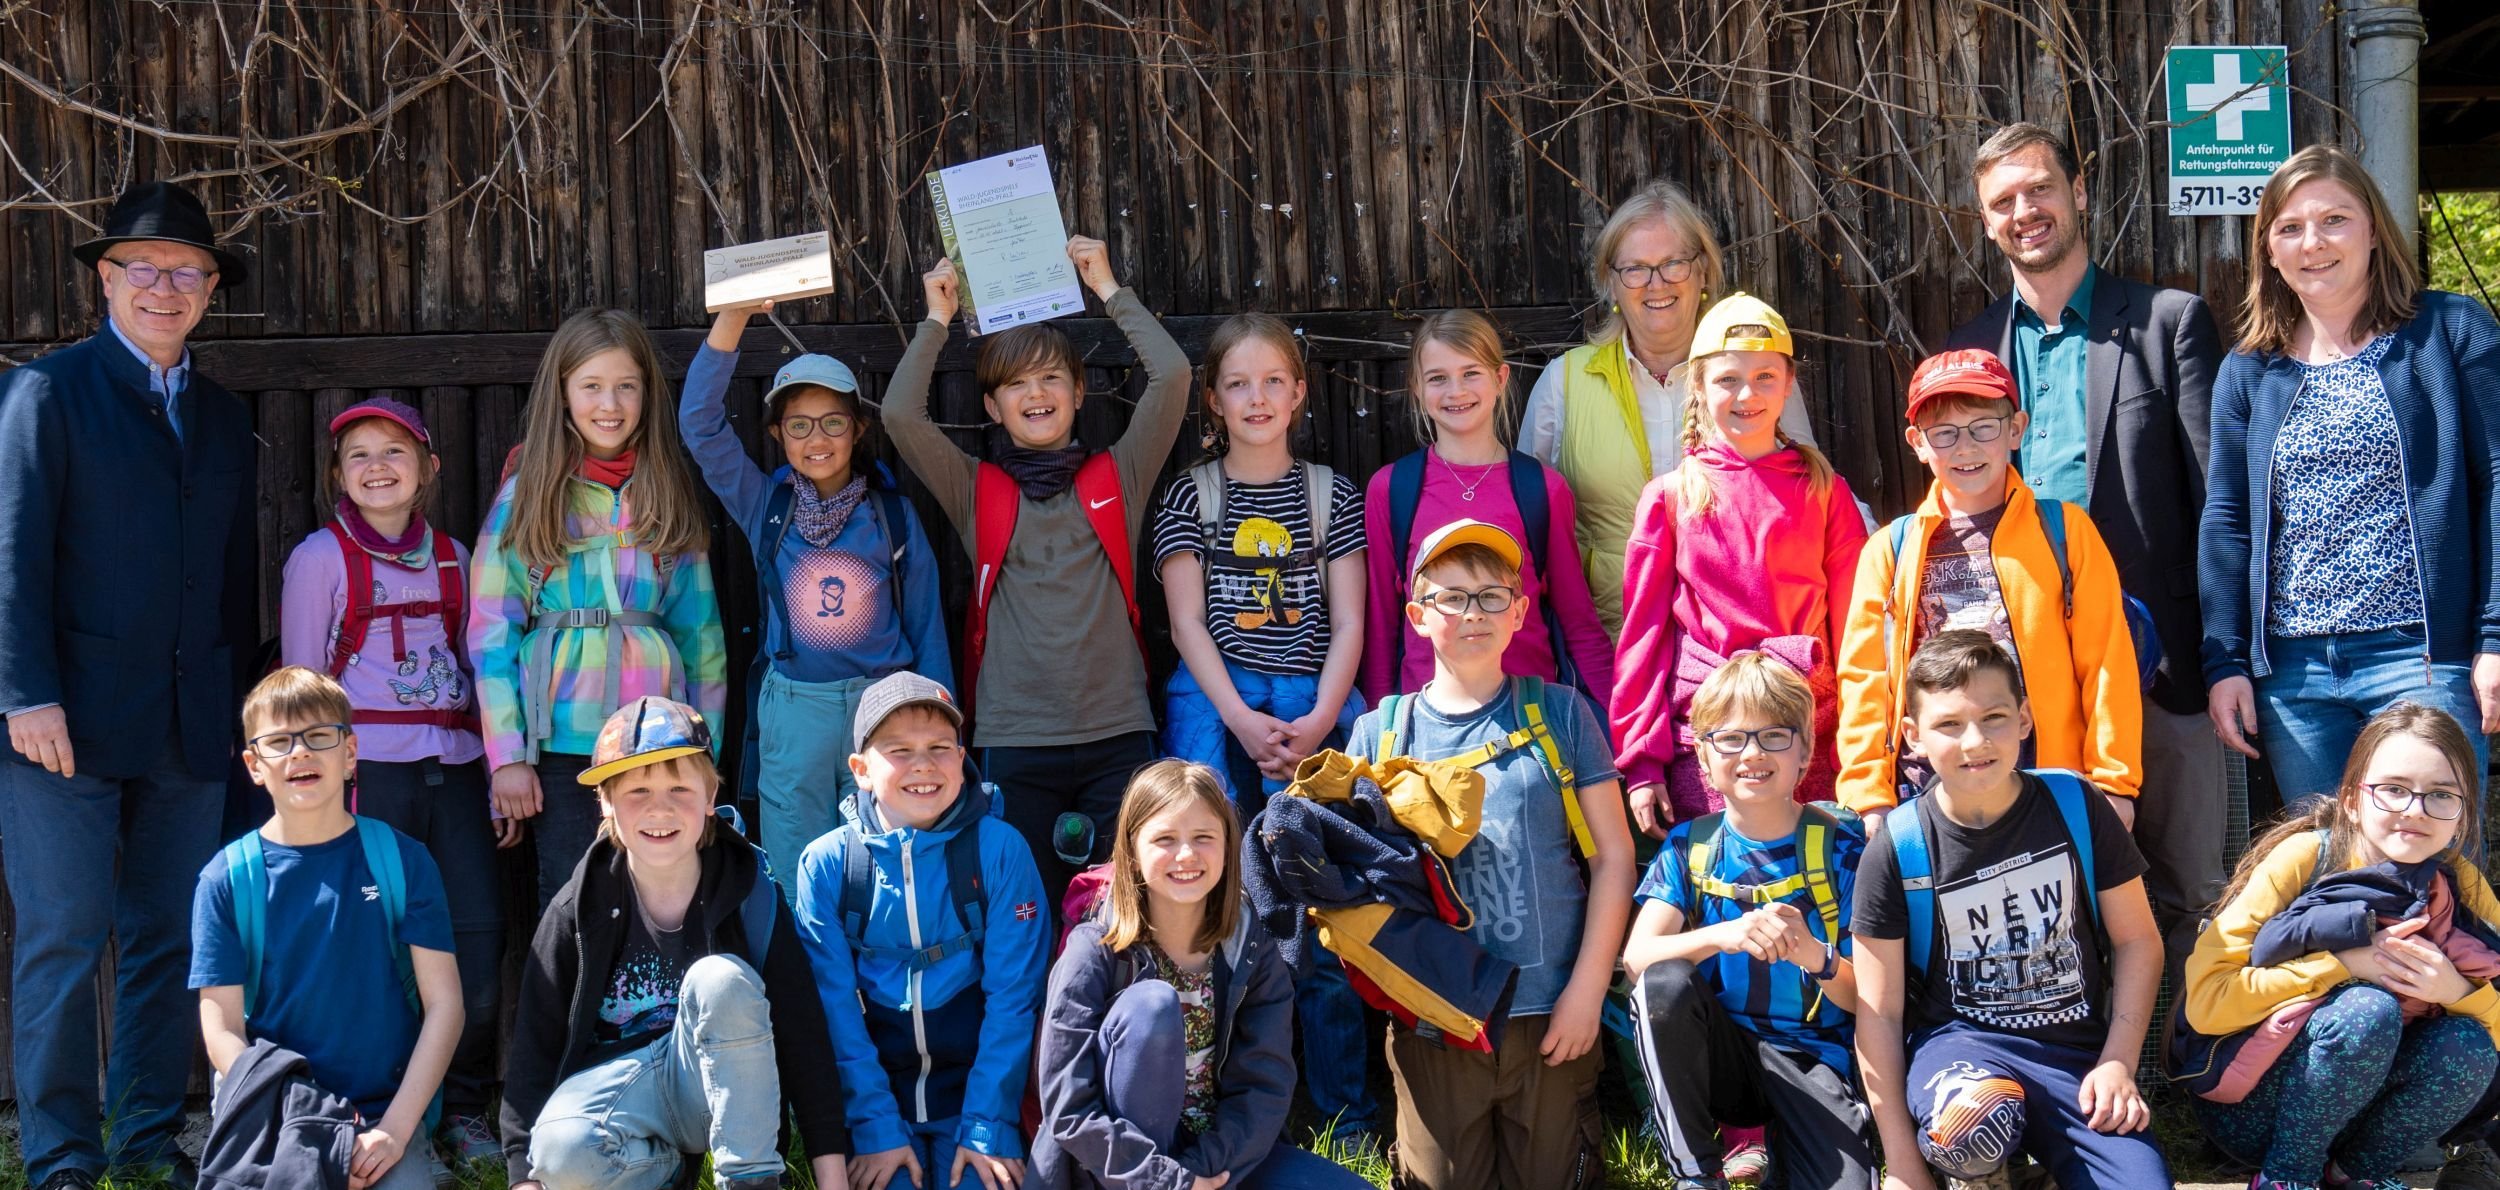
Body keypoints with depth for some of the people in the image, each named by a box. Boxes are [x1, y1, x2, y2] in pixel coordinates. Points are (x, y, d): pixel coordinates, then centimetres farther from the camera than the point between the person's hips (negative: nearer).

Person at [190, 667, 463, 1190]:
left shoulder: (402, 860, 4)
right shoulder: (228, 880, 3)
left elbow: (443, 1004, 0)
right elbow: (222, 1029, 0)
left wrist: (395, 1128, -11)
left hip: (385, 1115, 0)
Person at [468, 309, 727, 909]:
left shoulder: (667, 498, 9)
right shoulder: (527, 496, 1)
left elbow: (699, 630, 10)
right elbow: (490, 632, -2)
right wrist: (506, 756, -7)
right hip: (562, 744, -2)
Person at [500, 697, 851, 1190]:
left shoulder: (748, 892, -7)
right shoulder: (580, 908, -4)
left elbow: (803, 1030, -8)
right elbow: (535, 1041, -2)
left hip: (719, 1084, 0)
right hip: (614, 1077, 0)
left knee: (721, 978, -30)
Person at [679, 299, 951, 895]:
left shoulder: (893, 512, 3)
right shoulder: (765, 505, 3)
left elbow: (926, 622, 7)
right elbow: (701, 421, -8)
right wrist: (733, 317, -18)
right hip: (792, 711, 0)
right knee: (798, 889, 5)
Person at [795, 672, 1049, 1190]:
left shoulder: (1000, 850, -8)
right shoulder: (826, 863, -5)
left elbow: (1012, 995, -8)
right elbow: (836, 1006, -5)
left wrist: (988, 1127, -13)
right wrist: (877, 1128, -12)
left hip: (977, 1084, 0)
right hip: (877, 1090, 0)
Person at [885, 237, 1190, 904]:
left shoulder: (1117, 478, 9)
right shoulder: (976, 492, 9)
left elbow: (1172, 374, -2)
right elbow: (901, 412, -4)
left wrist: (1108, 289, 4)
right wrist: (939, 320, 5)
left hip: (1118, 733, 0)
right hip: (1015, 742, 0)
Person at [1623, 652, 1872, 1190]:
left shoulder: (1840, 847, -2)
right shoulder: (1689, 846, 3)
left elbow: (1868, 998, -4)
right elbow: (1637, 956, -13)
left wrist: (1818, 958, -27)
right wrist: (1724, 934, -31)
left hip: (1811, 1059, -3)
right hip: (1719, 1054, 3)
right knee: (1663, 983, -29)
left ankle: (1780, 1146, 2)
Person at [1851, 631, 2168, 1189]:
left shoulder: (2076, 807, -3)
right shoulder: (1895, 850, -7)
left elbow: (2138, 940, 8)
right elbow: (1879, 1013, -3)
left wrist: (2117, 1062, -5)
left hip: (2079, 1049, 2)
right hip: (1957, 1041, -2)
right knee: (1970, 1121, -37)